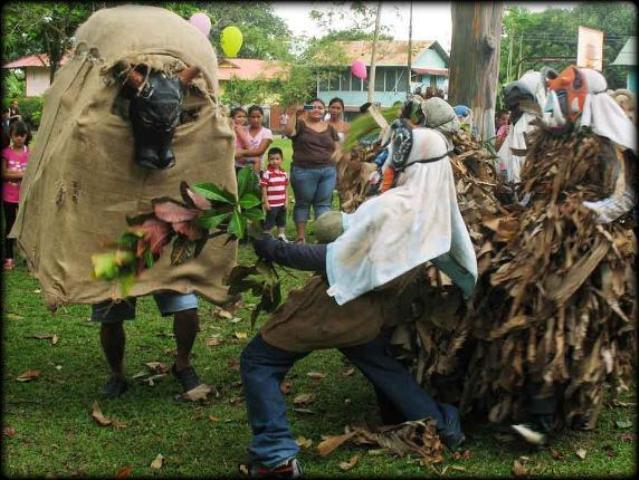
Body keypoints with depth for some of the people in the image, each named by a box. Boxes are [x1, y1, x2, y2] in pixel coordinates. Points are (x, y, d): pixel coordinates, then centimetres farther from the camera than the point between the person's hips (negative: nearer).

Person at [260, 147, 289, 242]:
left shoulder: (284, 173, 4)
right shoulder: (267, 173, -13)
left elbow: (285, 188, 10)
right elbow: (264, 189, -12)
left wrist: (286, 200, 5)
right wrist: (265, 202, -13)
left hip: (282, 204, 6)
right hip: (272, 204, -6)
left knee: (282, 221, 18)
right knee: (269, 221, 2)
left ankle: (281, 236, 31)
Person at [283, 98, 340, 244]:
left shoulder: (330, 128, 13)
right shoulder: (300, 124, 2)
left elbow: (337, 148, 15)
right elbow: (289, 132, -17)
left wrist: (331, 161, -1)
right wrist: (293, 114, -21)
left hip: (328, 171, 4)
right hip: (304, 171, -4)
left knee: (324, 203, 6)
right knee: (303, 203, 4)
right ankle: (301, 237, 8)